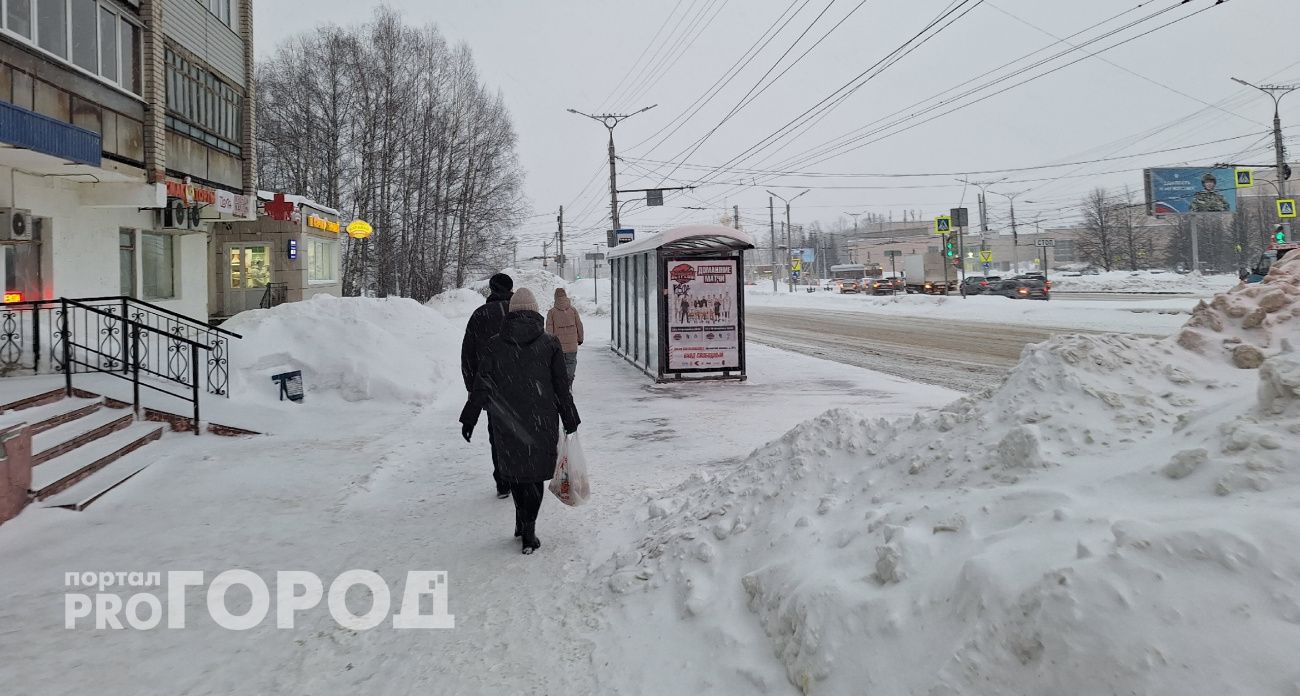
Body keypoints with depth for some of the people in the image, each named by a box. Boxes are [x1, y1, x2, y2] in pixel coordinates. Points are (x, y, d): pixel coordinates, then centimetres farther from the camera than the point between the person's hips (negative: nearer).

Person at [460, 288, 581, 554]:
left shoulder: (495, 345, -1)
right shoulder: (550, 344, -2)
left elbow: (481, 386, -1)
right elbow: (562, 388, 0)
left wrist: (469, 419, 7)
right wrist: (570, 421, 9)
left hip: (506, 423, 1)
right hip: (542, 422, -1)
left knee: (513, 469, 19)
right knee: (536, 473, 7)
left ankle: (523, 521, 28)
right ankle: (528, 533, 6)